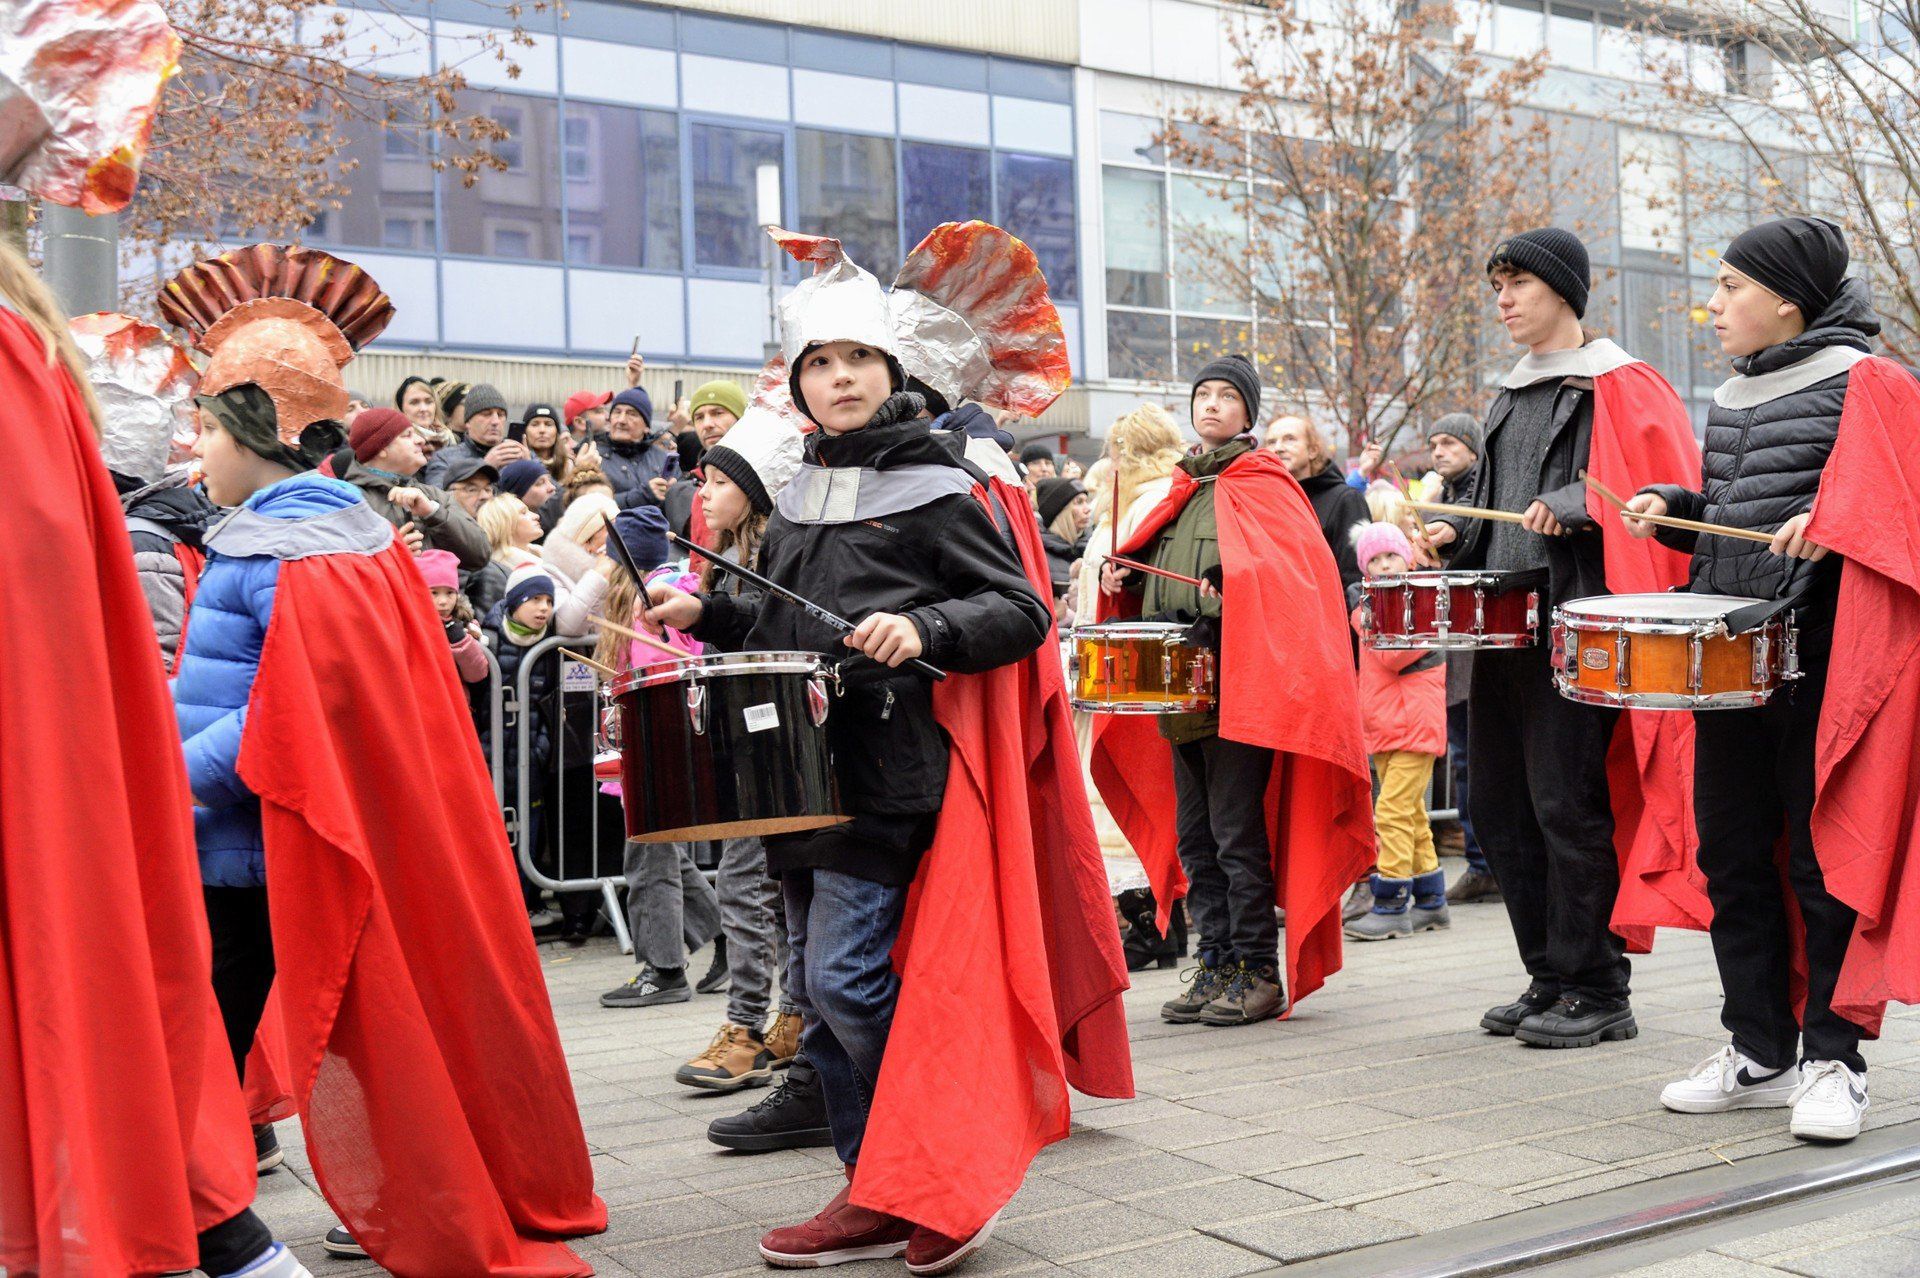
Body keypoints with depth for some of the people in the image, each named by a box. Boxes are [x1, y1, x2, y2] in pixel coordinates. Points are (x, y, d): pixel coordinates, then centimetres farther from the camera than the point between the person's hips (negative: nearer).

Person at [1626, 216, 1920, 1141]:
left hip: (1817, 647, -7)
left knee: (1821, 855, -3)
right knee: (1733, 850, 9)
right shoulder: (1730, 397, 19)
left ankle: (1833, 1059, 8)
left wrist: (1830, 521, -27)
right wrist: (1672, 508, 8)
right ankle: (1759, 1054, 19)